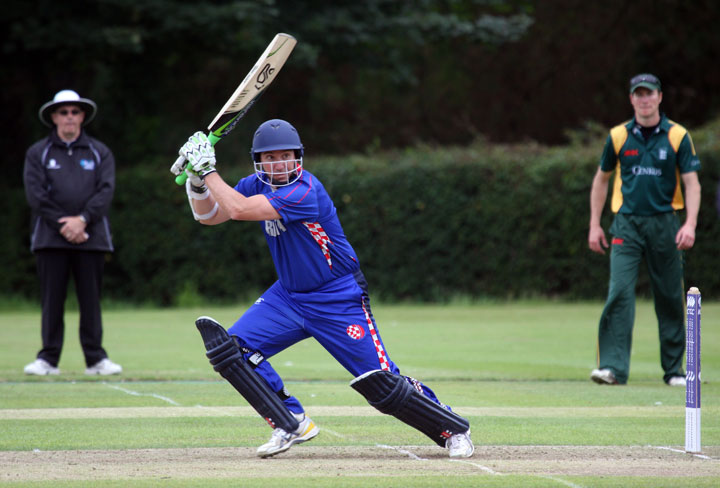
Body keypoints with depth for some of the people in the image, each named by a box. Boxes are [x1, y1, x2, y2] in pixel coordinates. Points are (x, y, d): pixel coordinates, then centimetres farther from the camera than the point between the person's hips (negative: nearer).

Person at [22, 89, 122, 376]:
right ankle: (48, 358, 2)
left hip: (91, 237, 1)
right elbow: (35, 194, -2)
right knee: (52, 299, -2)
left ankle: (95, 358, 4)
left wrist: (82, 220, -13)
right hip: (50, 238, -1)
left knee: (91, 299, 0)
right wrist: (63, 225, -11)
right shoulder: (38, 153, 9)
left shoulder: (100, 153, 13)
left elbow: (106, 191, 1)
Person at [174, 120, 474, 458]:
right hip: (288, 296, 7)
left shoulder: (305, 191, -26)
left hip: (338, 300, -7)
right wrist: (197, 179, -16)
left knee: (382, 385, -9)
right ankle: (292, 424, 1)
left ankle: (453, 430, 11)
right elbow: (209, 215, 0)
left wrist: (208, 169, -26)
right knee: (229, 349, -9)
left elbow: (239, 209, -33)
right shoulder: (256, 185, 0)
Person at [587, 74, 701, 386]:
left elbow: (691, 184, -2)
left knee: (670, 298, 4)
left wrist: (690, 224, -16)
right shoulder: (619, 136, 5)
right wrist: (594, 224, 10)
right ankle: (613, 367, -17)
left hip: (664, 224, 0)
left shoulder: (678, 136, 1)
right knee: (619, 292, -13)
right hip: (627, 224, 0)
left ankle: (674, 369, 16)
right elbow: (601, 179, 16)